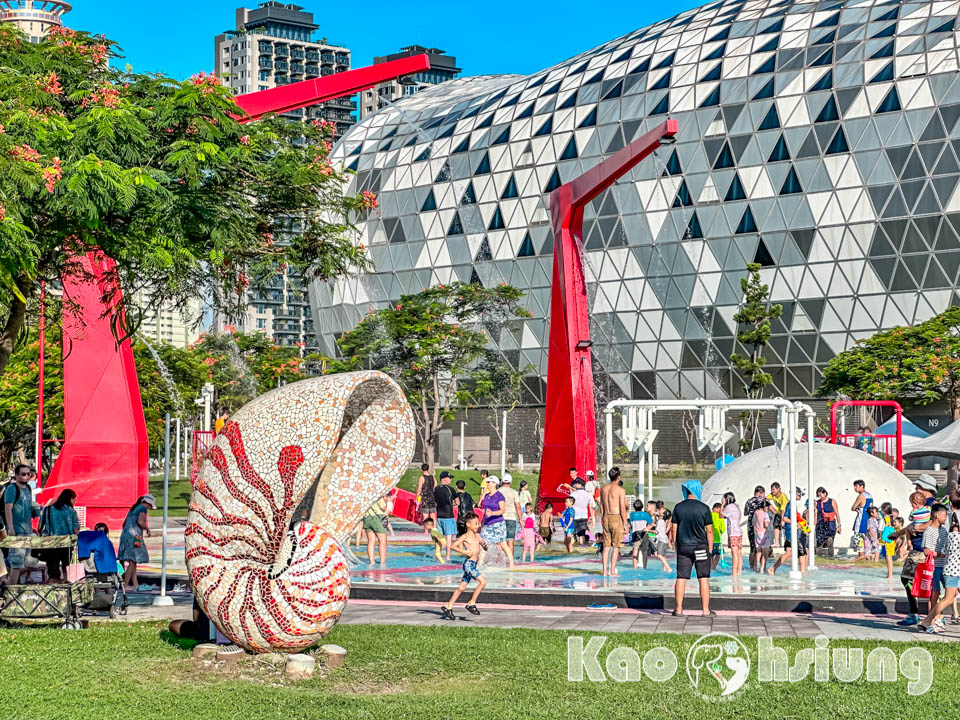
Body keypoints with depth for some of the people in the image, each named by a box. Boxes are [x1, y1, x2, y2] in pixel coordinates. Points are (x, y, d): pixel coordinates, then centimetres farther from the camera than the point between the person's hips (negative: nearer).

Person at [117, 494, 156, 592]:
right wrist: (147, 529, -3)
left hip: (125, 535, 9)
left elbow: (124, 524, 25)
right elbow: (140, 522, -20)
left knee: (134, 561, 13)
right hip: (134, 537, -9)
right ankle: (125, 585, -8)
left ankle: (135, 584, 15)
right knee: (133, 561, -6)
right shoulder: (143, 508, -5)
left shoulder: (133, 508, 21)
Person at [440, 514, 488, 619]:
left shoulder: (477, 536, 14)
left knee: (462, 587, 11)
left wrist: (485, 545, -2)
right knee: (483, 581, -17)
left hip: (475, 564, 8)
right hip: (468, 564, -8)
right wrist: (464, 552, -20)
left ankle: (448, 607, 18)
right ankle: (471, 604, -9)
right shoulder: (465, 536, -8)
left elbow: (485, 548, 20)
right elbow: (453, 546, -14)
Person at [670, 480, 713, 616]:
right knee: (703, 579, 3)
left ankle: (679, 609, 5)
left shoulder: (678, 507, 1)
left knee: (681, 578, 4)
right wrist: (710, 548, 5)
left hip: (683, 547, 2)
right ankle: (706, 610, 3)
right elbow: (709, 531, -4)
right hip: (700, 547, -2)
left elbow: (673, 529, 3)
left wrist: (676, 546, 13)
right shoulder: (704, 508, -6)